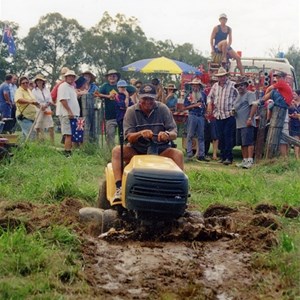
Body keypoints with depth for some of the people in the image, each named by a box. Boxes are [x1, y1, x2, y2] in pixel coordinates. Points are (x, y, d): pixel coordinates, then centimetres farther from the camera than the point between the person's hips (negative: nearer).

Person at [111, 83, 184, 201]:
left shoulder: (163, 109, 0)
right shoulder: (131, 111, -2)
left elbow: (174, 134, -5)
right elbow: (129, 137, -11)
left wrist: (167, 134, -31)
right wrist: (141, 133, -34)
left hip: (160, 150, 0)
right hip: (136, 150, 0)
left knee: (178, 154, -26)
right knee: (117, 151, -26)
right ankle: (119, 188, -35)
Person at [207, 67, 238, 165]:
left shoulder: (232, 85, -5)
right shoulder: (215, 86, 14)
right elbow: (210, 96, 25)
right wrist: (209, 103, 5)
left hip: (229, 115, -6)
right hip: (218, 115, 6)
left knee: (228, 135, -10)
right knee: (221, 136, 9)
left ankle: (229, 157, -8)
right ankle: (223, 156, 17)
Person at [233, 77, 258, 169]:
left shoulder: (250, 94, -6)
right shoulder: (238, 96, 22)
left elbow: (254, 105, -18)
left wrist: (250, 118, -24)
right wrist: (233, 111, 7)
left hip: (247, 124, -9)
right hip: (239, 124, 9)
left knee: (249, 142, -11)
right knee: (242, 144, 12)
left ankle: (250, 160, -12)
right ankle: (245, 160, 19)